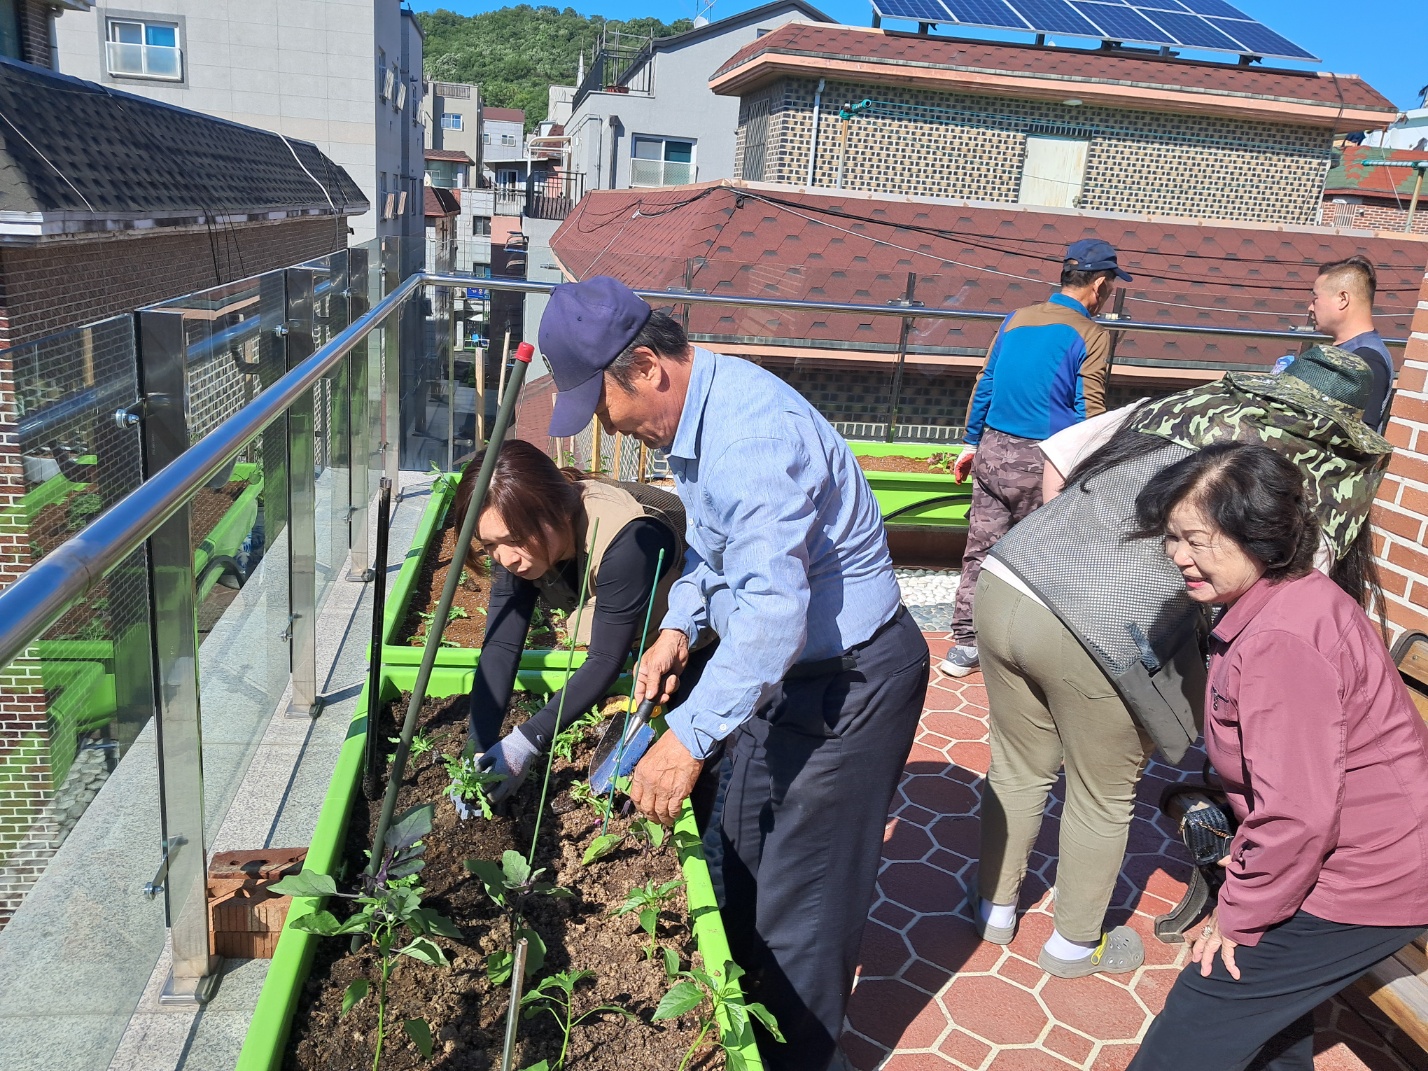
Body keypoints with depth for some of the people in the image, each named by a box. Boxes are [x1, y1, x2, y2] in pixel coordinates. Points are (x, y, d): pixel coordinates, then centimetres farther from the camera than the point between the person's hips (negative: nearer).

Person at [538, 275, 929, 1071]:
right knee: (736, 855, 22)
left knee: (802, 899, 4)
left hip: (849, 678, -10)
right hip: (777, 662, 10)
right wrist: (680, 629, 3)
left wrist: (692, 736, -38)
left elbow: (775, 605, -39)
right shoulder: (694, 415, 2)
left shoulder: (752, 435, -31)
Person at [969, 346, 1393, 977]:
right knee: (1103, 800, 22)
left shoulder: (1180, 402, 16)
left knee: (1018, 769, 26)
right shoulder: (1333, 470, 6)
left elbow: (1055, 455, 15)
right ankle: (1076, 945, 45)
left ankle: (995, 909, 47)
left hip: (1004, 579, 5)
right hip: (1105, 636, -5)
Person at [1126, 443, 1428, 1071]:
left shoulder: (1282, 642, -31)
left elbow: (1298, 814, -30)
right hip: (1377, 859, 10)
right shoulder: (1286, 600, 3)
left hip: (1363, 879, -10)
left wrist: (1238, 917, -17)